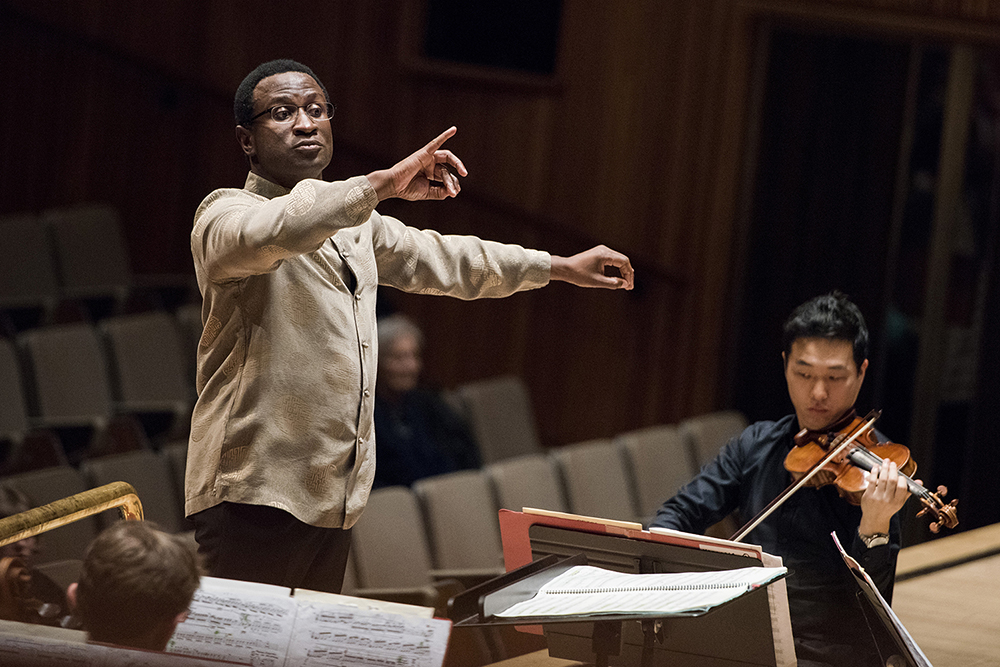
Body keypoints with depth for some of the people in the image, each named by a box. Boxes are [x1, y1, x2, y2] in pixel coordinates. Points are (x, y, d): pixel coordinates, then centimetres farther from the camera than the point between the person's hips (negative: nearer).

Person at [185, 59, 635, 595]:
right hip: (255, 493, -8)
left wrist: (561, 267, 39)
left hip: (334, 502, 8)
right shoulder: (225, 213, -5)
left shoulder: (353, 224, 22)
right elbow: (265, 233, -29)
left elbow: (436, 258, 36)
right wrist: (384, 184, -32)